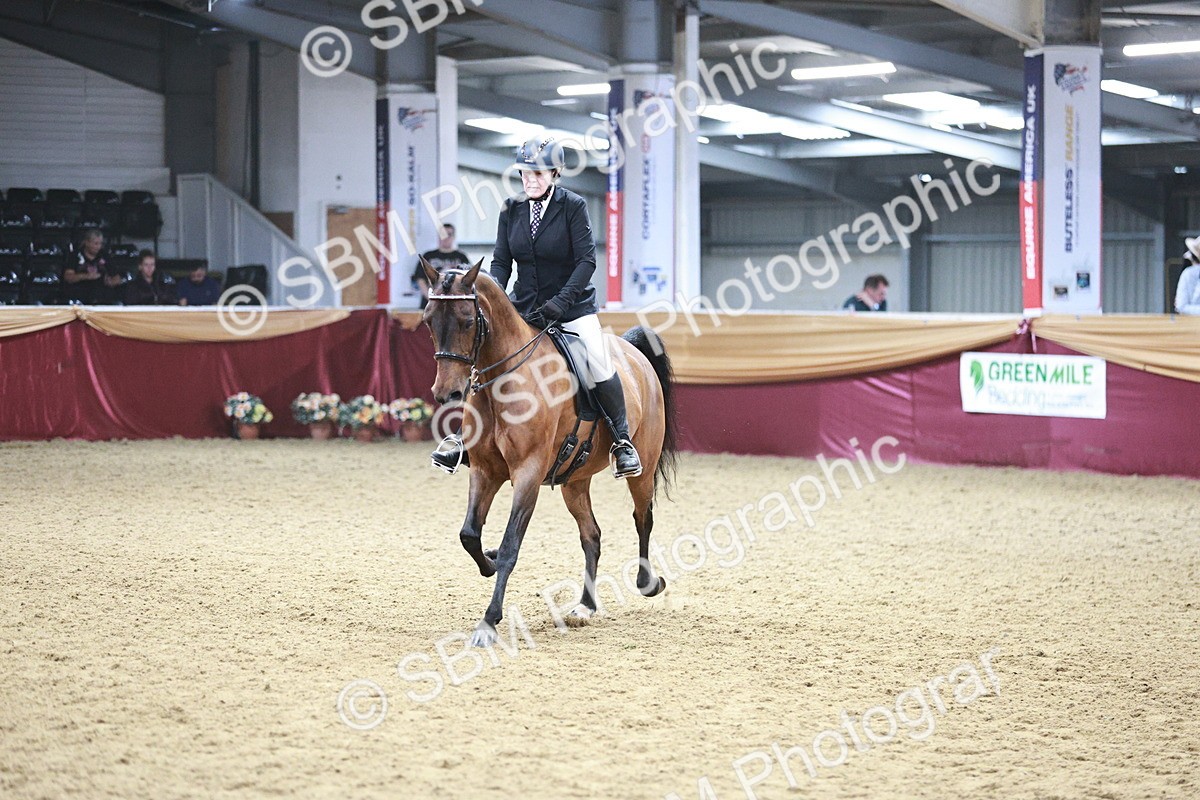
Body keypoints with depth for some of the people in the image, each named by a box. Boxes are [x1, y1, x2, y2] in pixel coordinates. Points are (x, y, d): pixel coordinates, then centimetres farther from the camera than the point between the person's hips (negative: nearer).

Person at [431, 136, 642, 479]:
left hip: (572, 306, -4)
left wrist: (559, 303, -25)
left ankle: (622, 441, -3)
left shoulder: (573, 206, -9)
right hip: (524, 307, 4)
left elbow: (587, 260, -15)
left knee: (599, 365, -19)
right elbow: (501, 261, 4)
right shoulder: (511, 209, 2)